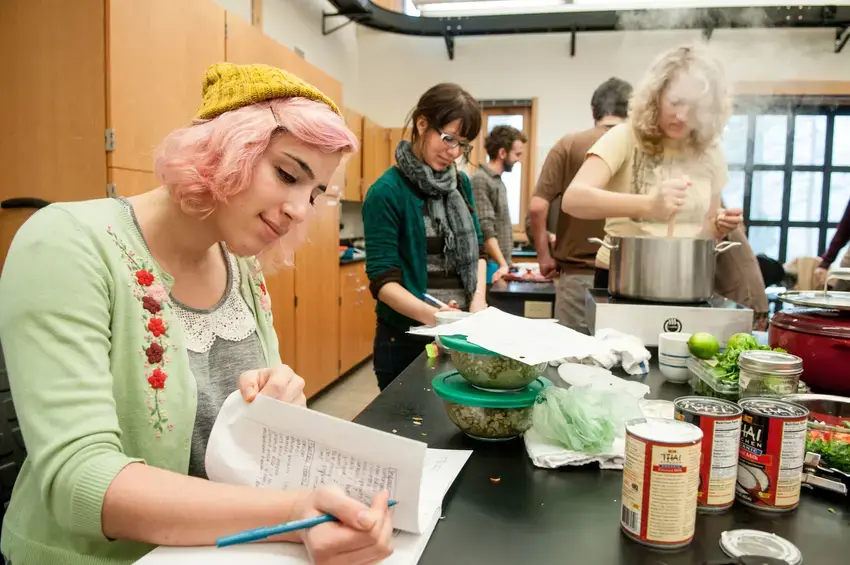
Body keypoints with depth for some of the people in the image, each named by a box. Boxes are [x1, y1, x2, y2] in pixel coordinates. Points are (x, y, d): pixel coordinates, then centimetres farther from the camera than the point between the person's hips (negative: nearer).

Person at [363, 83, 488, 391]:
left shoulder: (461, 183, 6)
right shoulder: (386, 192, -13)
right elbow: (383, 279, -17)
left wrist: (478, 297, -6)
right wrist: (431, 315, -33)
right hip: (406, 339, -5)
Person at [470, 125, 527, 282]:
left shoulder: (498, 180, 15)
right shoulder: (480, 180, -13)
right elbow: (486, 230, -21)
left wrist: (505, 263, 17)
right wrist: (502, 264, -25)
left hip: (501, 264, 9)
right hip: (490, 265, -9)